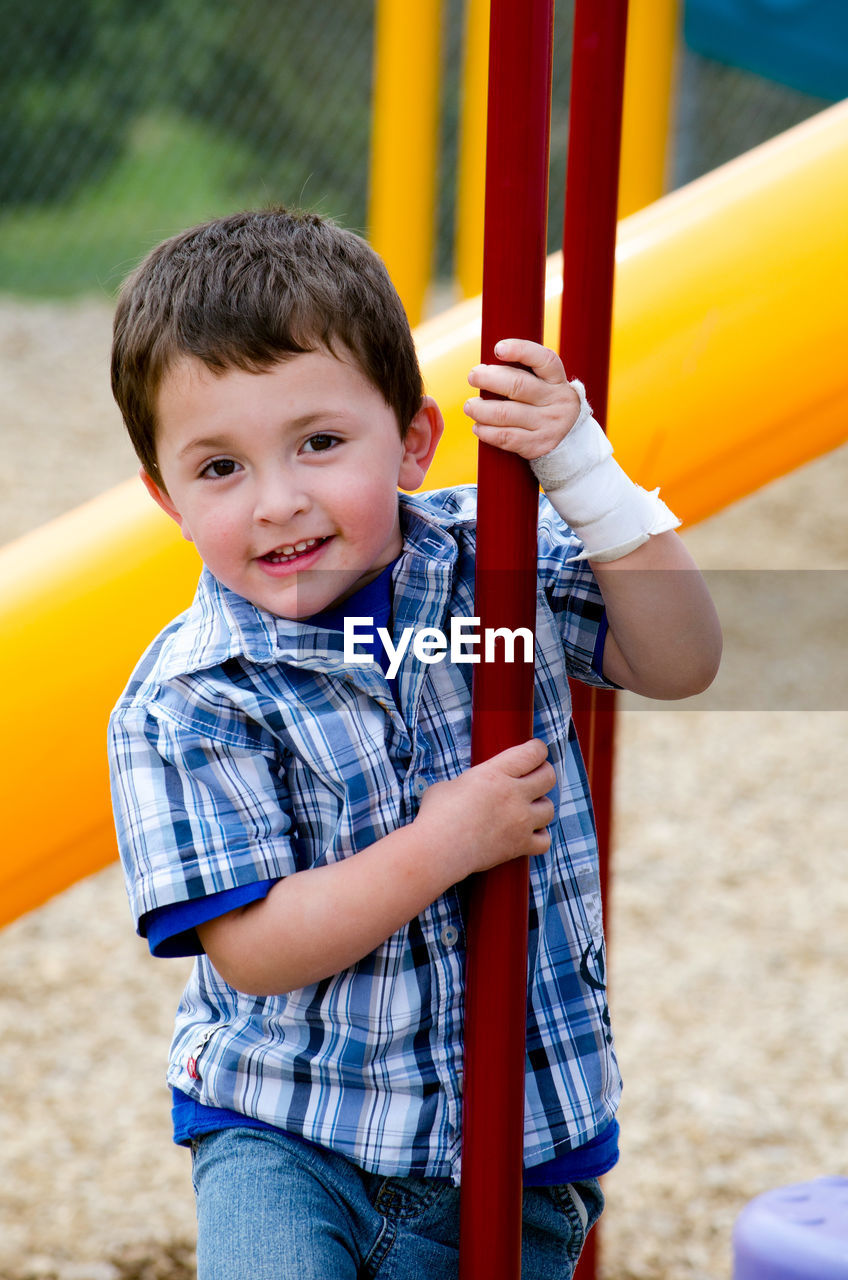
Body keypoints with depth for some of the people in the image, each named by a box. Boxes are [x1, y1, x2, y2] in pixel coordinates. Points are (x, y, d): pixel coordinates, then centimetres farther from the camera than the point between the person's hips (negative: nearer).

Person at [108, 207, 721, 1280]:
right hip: (280, 1136, -3)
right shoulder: (185, 705, -14)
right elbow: (252, 949, -15)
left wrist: (585, 478, -21)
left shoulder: (498, 564, -4)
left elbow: (678, 664, -10)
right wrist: (445, 845, -22)